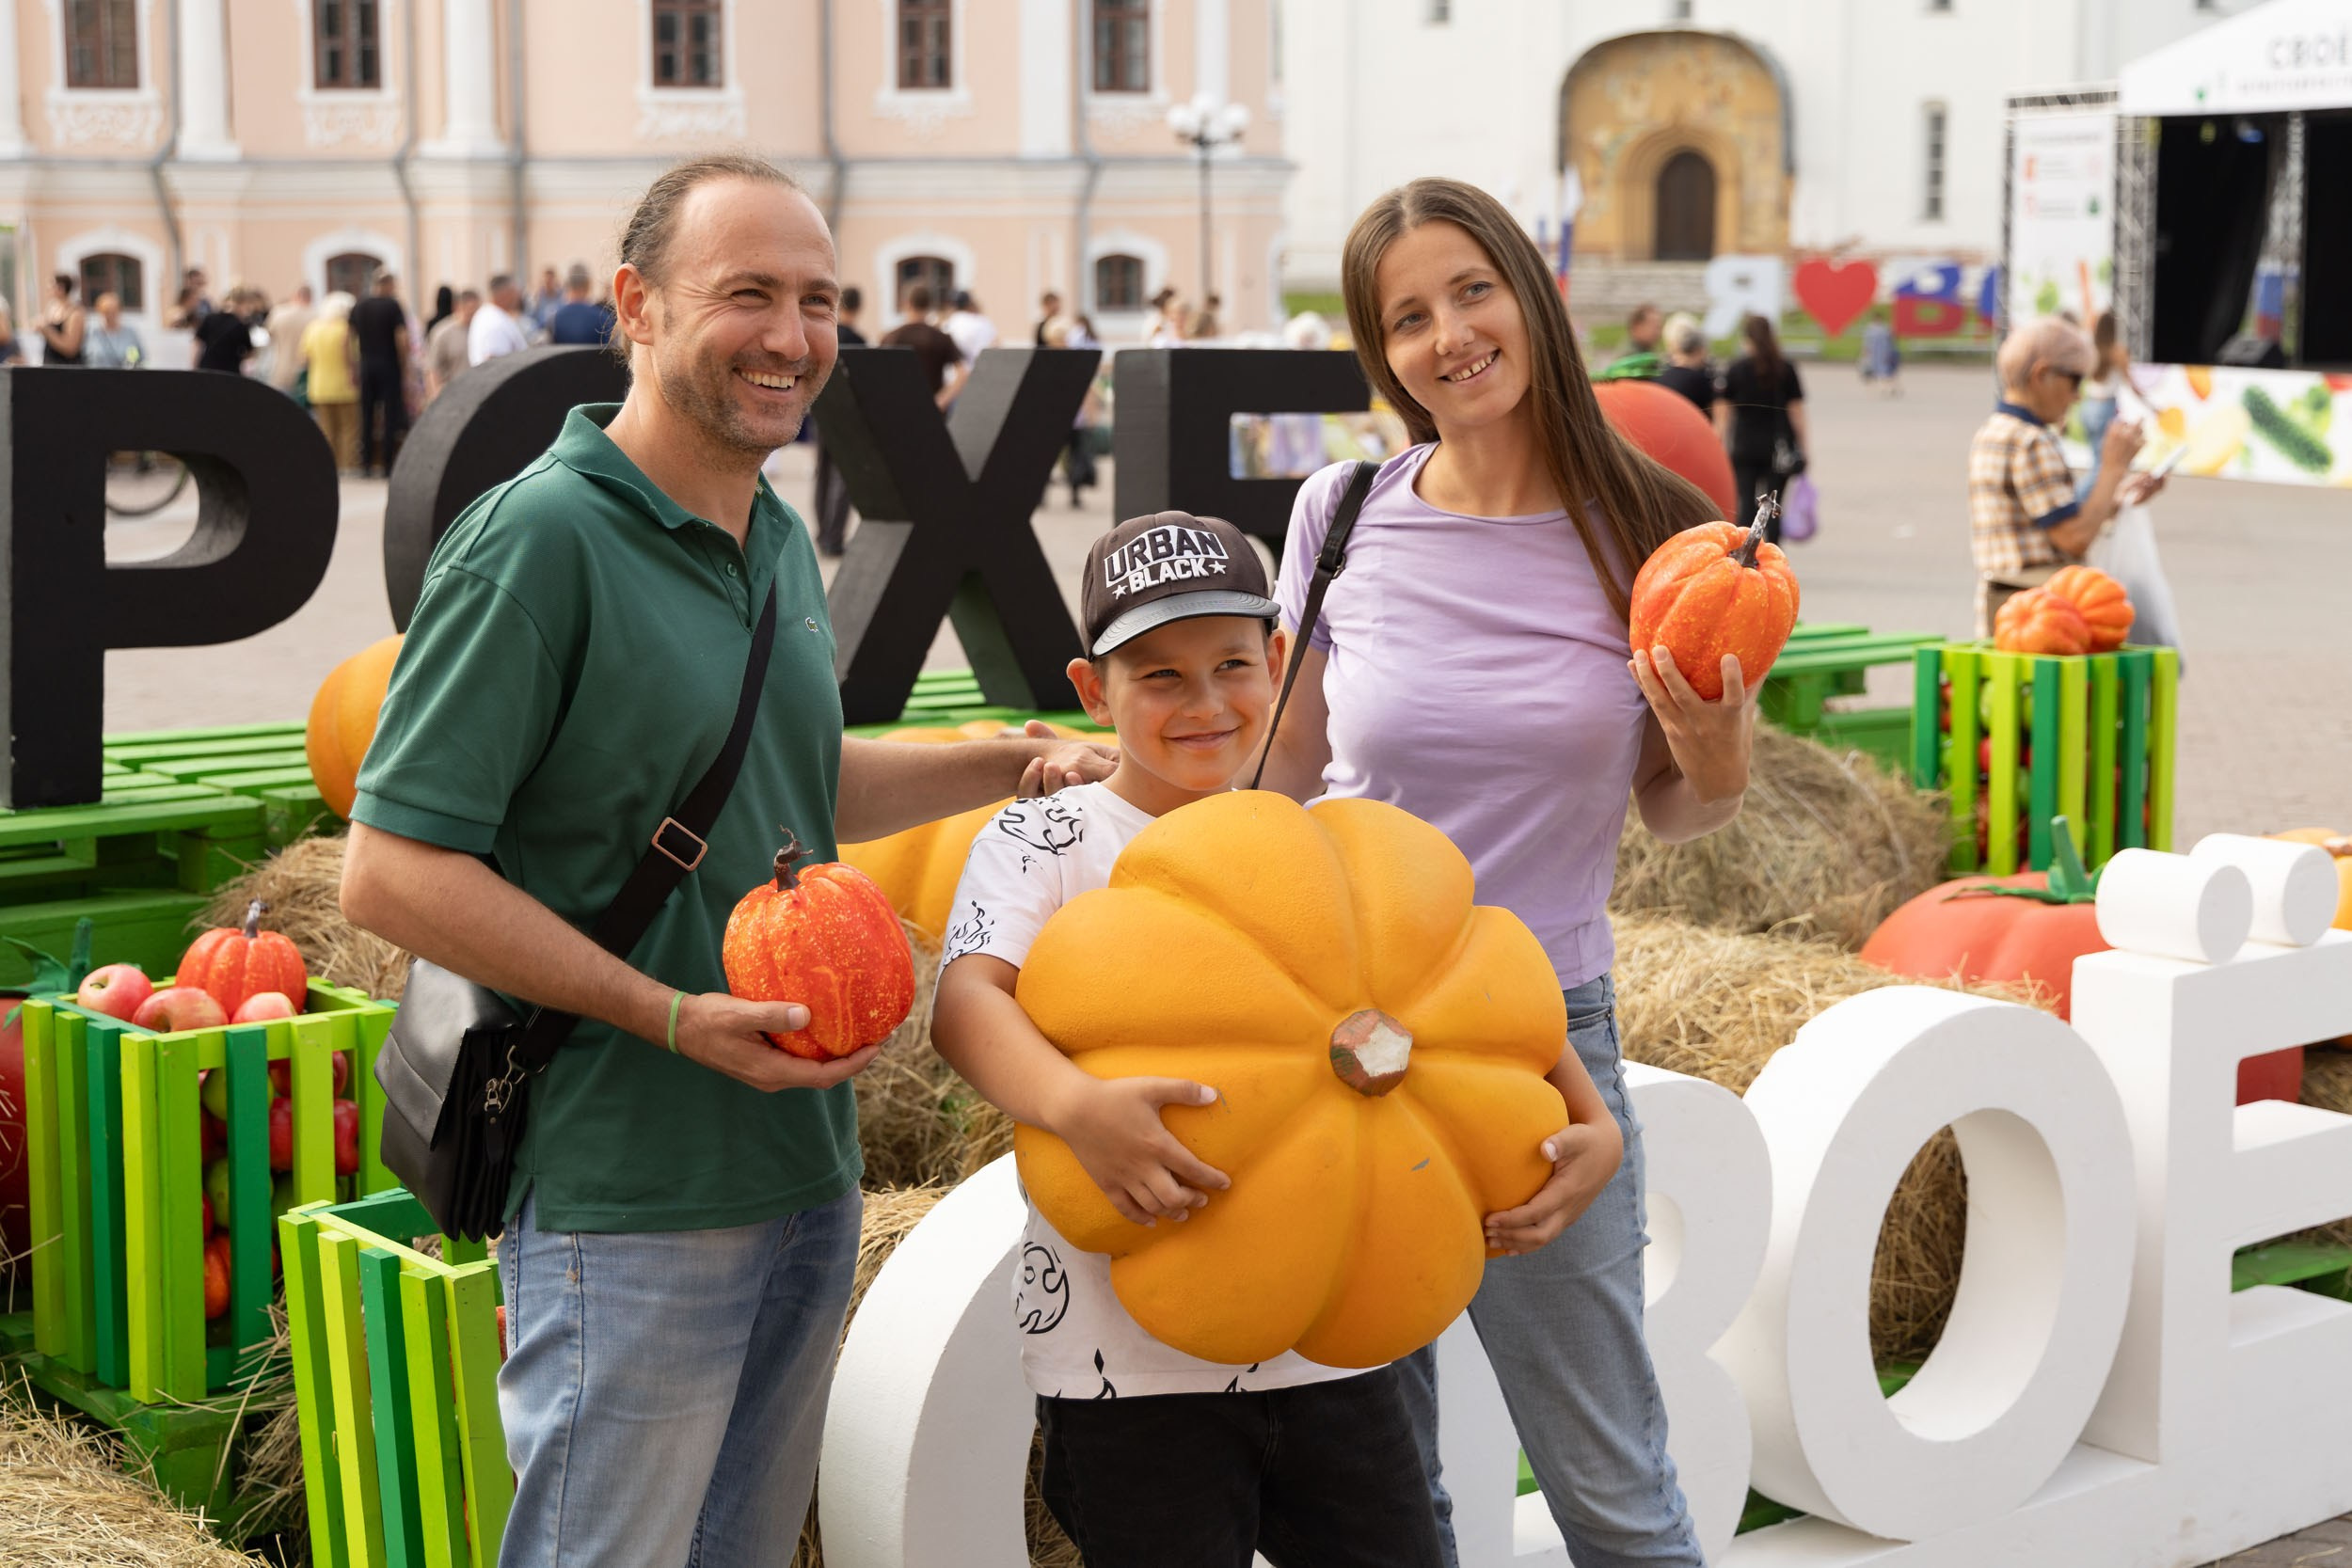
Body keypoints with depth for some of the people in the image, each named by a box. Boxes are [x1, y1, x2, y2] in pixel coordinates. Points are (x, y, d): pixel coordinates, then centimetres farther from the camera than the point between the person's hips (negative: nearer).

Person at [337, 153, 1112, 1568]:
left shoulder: (782, 540, 10)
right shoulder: (538, 538, -16)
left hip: (806, 1171, 8)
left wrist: (1020, 764, 14)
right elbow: (394, 869, -19)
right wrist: (674, 1017, -22)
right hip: (628, 1199, -8)